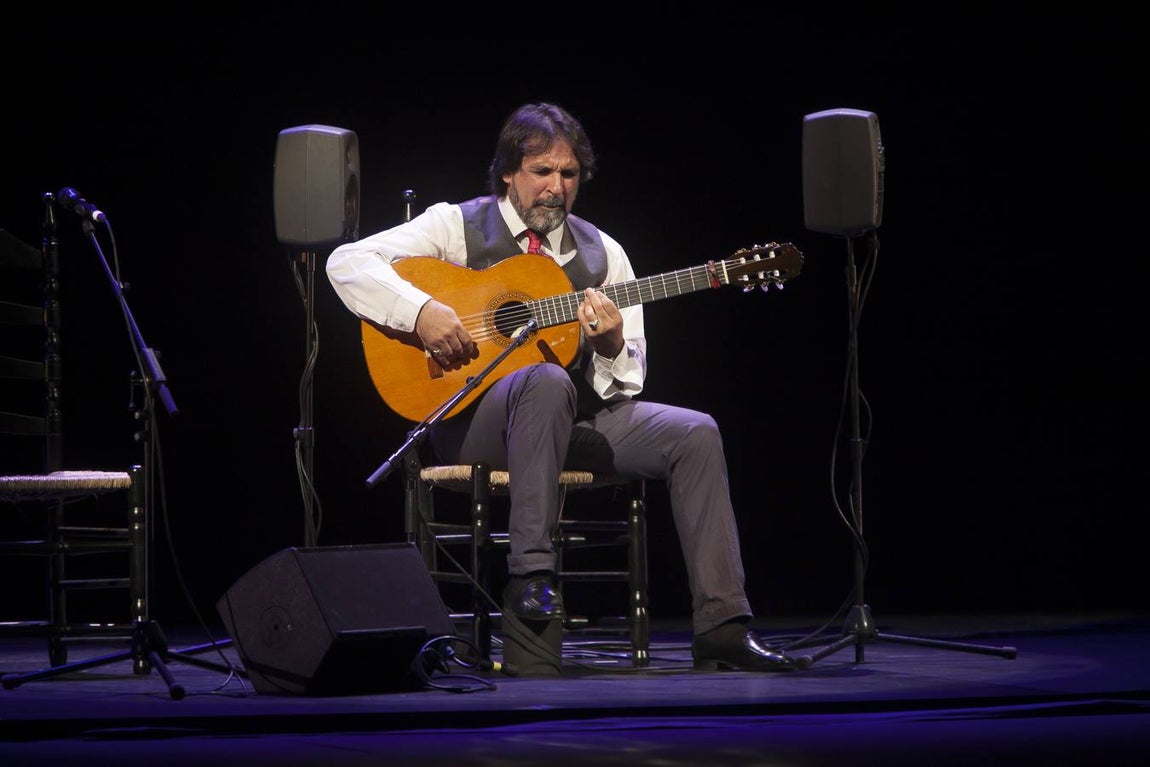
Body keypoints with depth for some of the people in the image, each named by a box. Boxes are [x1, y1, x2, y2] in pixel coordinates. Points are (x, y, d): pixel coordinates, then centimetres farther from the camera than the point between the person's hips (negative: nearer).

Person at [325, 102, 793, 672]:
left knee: (694, 433, -16)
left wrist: (612, 346, -14)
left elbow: (627, 384, 10)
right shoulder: (458, 227, 3)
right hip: (470, 418, -5)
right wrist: (421, 312, -22)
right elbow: (346, 262, -8)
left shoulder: (601, 253, 13)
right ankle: (530, 574, -35)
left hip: (573, 416, 5)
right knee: (547, 381, -39)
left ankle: (722, 628, -18)